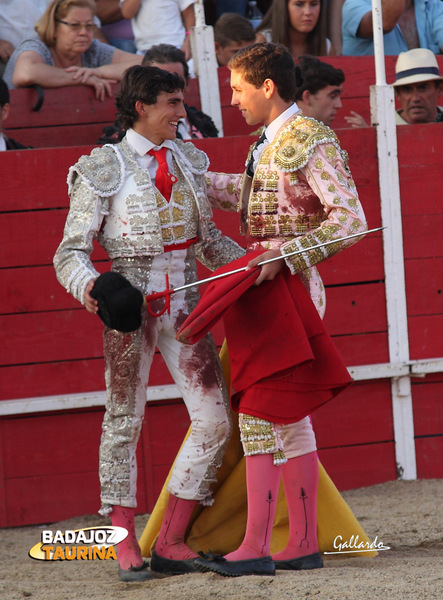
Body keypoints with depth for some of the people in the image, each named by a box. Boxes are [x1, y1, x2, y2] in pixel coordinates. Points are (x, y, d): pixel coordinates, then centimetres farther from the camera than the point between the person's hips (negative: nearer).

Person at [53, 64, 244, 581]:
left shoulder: (188, 160, 11)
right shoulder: (104, 168, -4)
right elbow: (72, 251, -6)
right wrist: (89, 287, -26)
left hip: (185, 301, 5)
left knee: (214, 420, -3)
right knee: (124, 420, 1)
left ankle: (171, 542, 5)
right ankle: (125, 544, 11)